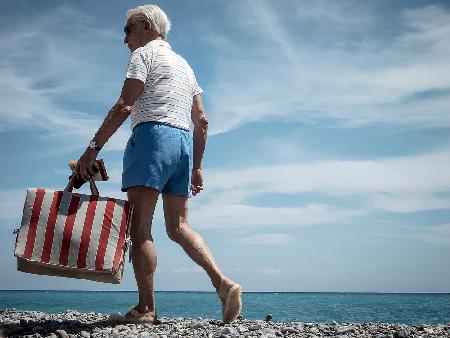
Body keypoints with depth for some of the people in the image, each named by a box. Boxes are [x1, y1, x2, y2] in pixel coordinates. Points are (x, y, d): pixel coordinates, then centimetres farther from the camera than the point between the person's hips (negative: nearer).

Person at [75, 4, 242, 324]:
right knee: (179, 226, 9)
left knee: (140, 227, -7)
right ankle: (224, 283, -6)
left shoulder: (144, 54, 4)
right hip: (184, 141, 8)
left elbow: (124, 107, -10)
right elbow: (202, 121, 21)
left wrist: (93, 148, -11)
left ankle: (146, 309, -8)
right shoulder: (184, 64, 27)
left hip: (153, 134, -8)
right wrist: (196, 166, 23)